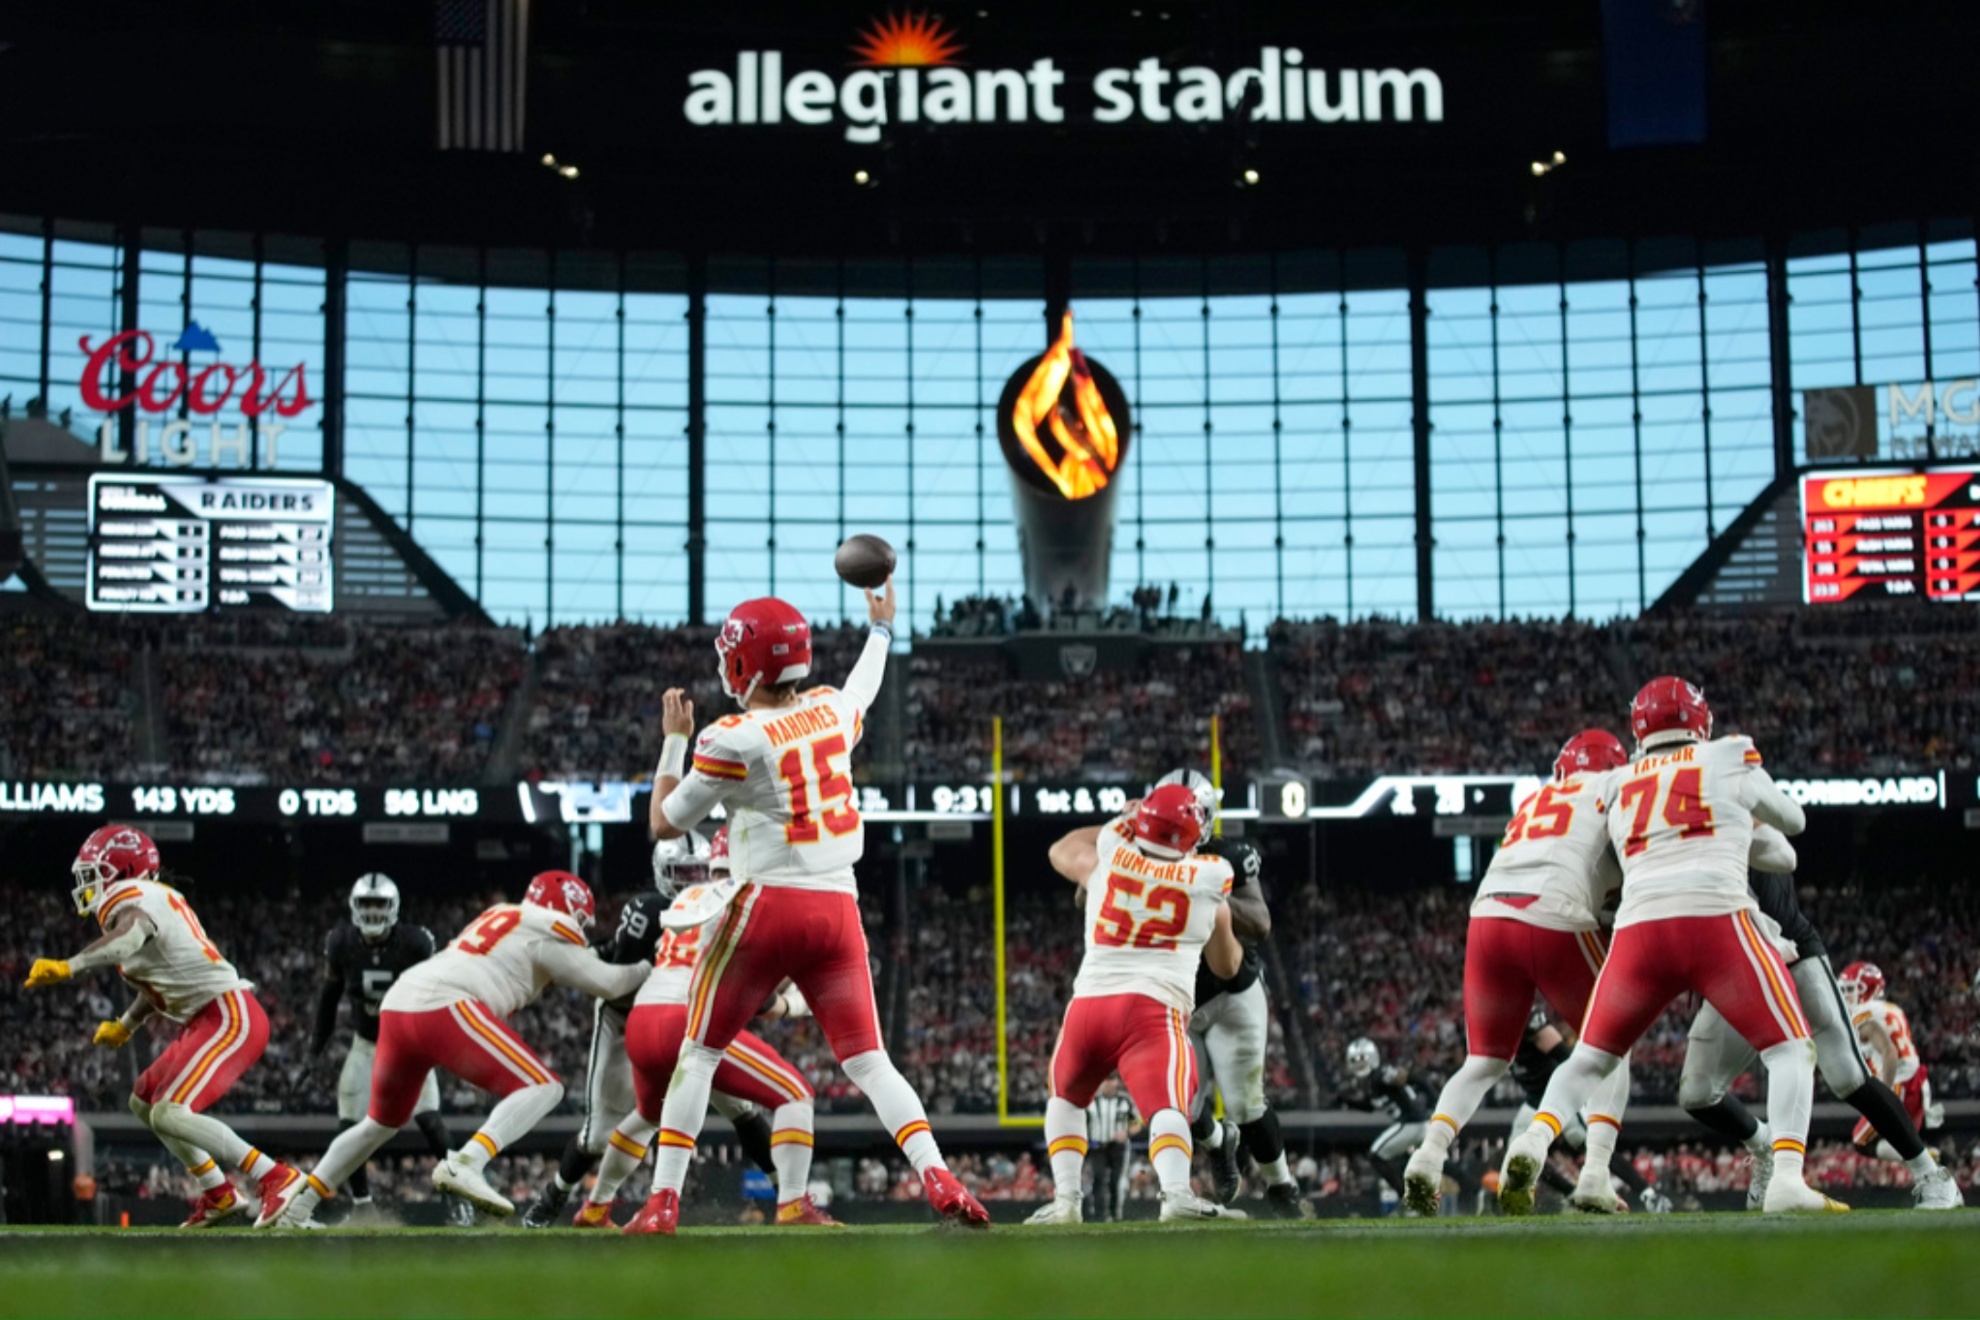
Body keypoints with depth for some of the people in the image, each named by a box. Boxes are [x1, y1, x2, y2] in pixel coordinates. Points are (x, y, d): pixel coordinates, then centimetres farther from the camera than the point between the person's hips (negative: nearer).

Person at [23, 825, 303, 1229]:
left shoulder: (130, 899, -12)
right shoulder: (151, 900, 18)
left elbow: (131, 936, -38)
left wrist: (67, 966, -49)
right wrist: (126, 1025, 24)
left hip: (229, 1017, -11)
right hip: (208, 1018, 11)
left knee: (170, 1113, -20)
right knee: (145, 1102, 19)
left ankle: (276, 1179, -21)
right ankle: (218, 1196, 20)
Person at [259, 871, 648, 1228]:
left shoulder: (500, 917, 30)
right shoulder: (547, 932, 8)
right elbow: (607, 984, 9)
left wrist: (586, 955, 32)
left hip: (397, 1007, 8)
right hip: (445, 1008, -8)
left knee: (384, 1120, 28)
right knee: (543, 1088, -4)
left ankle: (293, 1205, 28)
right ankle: (463, 1165, -25)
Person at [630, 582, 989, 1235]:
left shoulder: (733, 740, -9)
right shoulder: (833, 711, 7)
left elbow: (664, 823, 2)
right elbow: (861, 692, 34)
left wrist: (674, 740, 13)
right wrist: (881, 629, 52)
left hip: (765, 906, -4)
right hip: (838, 909, 4)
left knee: (699, 1053, 11)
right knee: (869, 1061, 5)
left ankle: (663, 1200, 8)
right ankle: (939, 1178, -13)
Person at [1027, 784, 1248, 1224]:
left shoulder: (1104, 861, 12)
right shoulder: (1207, 885, 9)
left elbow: (1061, 851, 37)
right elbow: (1227, 967, 23)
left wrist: (1119, 823, 46)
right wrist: (1228, 924, 42)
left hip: (1089, 1002, 3)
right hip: (1153, 1009, -3)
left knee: (1066, 1098, 25)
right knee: (1166, 1106, -16)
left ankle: (1065, 1198, 12)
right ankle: (1176, 1192, -43)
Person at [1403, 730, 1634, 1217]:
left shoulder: (1533, 801, 32)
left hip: (1489, 918, 4)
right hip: (1555, 924, -4)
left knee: (1485, 1062, 19)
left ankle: (1429, 1154, -6)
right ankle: (1594, 1176, 1)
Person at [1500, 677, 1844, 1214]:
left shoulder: (1617, 785, 22)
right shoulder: (1730, 759, 17)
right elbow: (1792, 820, 31)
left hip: (1639, 927, 3)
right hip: (1716, 918, -3)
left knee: (1591, 1059, 18)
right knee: (1790, 1048, 9)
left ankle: (1533, 1141, -7)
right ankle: (1787, 1178, -11)